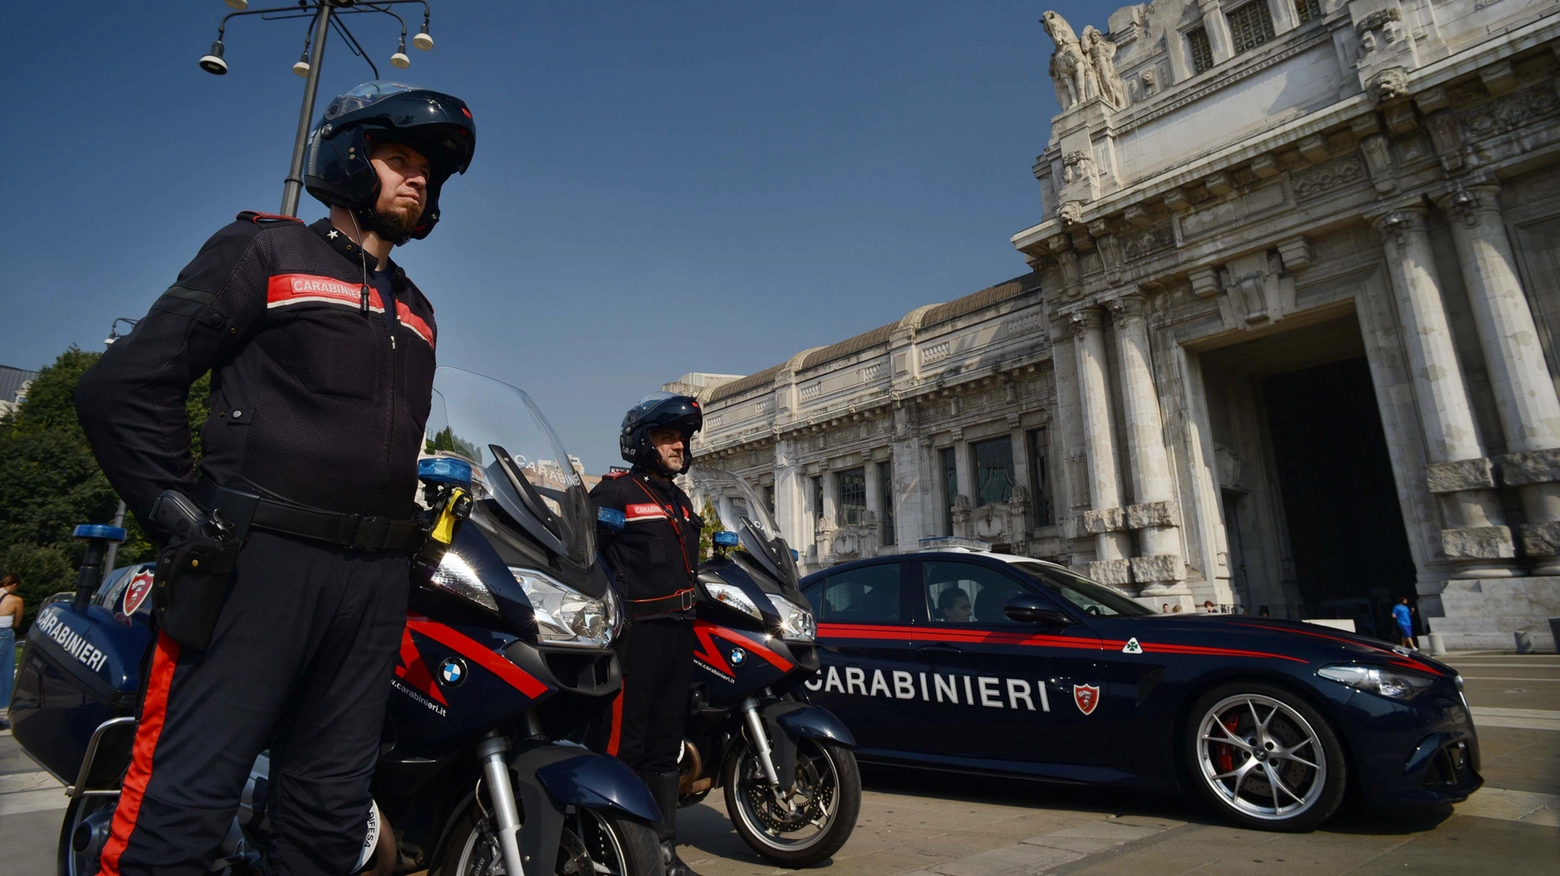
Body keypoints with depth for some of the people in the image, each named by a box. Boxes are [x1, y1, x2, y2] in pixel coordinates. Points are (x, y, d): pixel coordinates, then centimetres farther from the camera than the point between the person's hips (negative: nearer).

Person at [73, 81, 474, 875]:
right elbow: (124, 384, -3)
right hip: (260, 560, -5)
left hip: (375, 575, 6)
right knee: (182, 807, -5)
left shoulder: (416, 312, 22)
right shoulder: (265, 251, 4)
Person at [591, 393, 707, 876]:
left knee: (666, 742, 14)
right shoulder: (616, 491, -4)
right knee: (624, 743, -8)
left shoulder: (680, 500, 21)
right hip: (637, 631, -8)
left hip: (679, 631, 8)